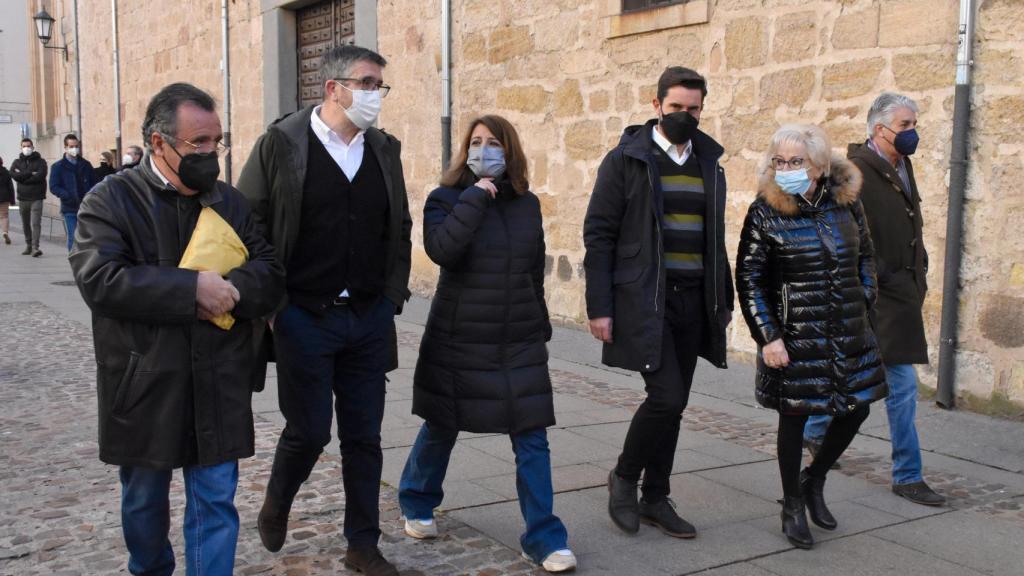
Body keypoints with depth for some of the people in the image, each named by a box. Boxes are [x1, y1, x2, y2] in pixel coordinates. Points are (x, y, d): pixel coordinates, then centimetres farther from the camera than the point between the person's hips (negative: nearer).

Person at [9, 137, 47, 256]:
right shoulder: (17, 162, 12)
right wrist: (31, 174, -13)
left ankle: (35, 247, -18)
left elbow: (40, 176, -13)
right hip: (22, 198, 4)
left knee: (36, 223, -14)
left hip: (36, 198, -4)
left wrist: (23, 176, -8)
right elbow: (13, 174, -7)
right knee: (25, 224, 12)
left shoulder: (40, 161, 3)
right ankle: (28, 246, 22)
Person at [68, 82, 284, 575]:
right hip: (143, 384, -1)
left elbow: (271, 276, 2)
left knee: (216, 503, 4)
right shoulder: (110, 200, -5)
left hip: (218, 384, 2)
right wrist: (193, 287, -24)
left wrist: (229, 289, -19)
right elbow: (99, 278, -20)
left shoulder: (230, 201, 7)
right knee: (144, 499, 18)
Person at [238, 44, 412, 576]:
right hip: (305, 318, -4)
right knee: (308, 431, 2)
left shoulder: (384, 150, 7)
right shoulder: (282, 144, -7)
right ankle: (277, 502, 34)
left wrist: (393, 296, 8)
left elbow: (399, 230, 14)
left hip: (370, 319, 4)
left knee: (364, 436, 9)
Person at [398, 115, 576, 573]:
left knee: (532, 440, -2)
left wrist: (540, 330, 17)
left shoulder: (527, 204, 6)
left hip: (519, 343, 3)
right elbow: (440, 249, -26)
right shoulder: (446, 199, -5)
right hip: (457, 341, -2)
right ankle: (416, 503, 40)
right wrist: (476, 197, -23)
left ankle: (542, 537, 6)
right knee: (441, 428, 14)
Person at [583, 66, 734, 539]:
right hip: (642, 300, -5)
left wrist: (724, 300, 14)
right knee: (667, 396, -13)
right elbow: (599, 234, -6)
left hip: (692, 301, 5)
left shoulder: (709, 163, 12)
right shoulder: (626, 159, -4)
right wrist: (599, 306, -12)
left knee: (672, 402, 8)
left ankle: (655, 499, 21)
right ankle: (624, 478, 12)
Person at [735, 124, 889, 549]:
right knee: (795, 415, 4)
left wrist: (865, 303, 8)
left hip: (850, 333, 5)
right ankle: (792, 506, 23)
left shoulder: (845, 202, 1)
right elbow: (748, 279, -9)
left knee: (857, 408, 10)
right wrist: (767, 337, -13)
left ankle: (813, 479, 35)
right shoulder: (765, 212, -11)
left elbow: (865, 256, 15)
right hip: (796, 335, -4)